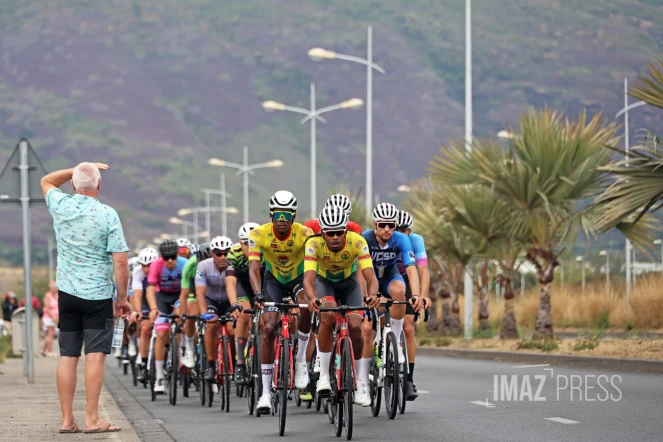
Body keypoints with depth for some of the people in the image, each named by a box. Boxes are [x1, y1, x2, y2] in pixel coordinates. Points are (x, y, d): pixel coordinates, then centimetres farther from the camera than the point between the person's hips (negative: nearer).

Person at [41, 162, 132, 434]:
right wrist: (122, 298, -2)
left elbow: (46, 181, 25)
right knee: (95, 355, -4)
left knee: (68, 356, 7)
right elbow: (121, 261, -12)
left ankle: (67, 420, 8)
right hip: (98, 296, -4)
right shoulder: (107, 215, -11)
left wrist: (80, 169, 19)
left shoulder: (60, 207, 0)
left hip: (67, 293, 4)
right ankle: (92, 419, -8)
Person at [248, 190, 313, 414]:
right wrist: (257, 293, -48)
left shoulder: (305, 234, -26)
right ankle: (266, 392, -7)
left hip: (298, 278, -1)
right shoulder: (259, 234, -24)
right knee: (269, 329, -14)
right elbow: (254, 268, -30)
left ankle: (301, 364, -18)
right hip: (273, 280, 1)